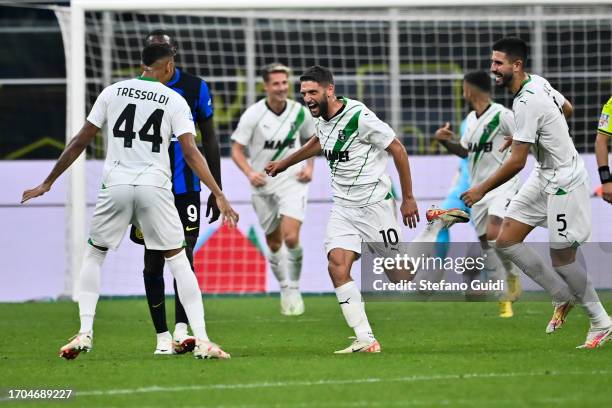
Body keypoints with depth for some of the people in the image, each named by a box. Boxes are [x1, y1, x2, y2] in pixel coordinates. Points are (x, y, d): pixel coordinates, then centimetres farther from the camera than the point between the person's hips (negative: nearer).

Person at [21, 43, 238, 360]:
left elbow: (80, 142, 10)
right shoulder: (175, 101, 4)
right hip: (154, 188, -1)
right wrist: (220, 196, -6)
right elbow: (191, 153, -6)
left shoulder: (113, 92, 8)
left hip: (116, 187, 1)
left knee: (94, 254, 19)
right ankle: (201, 340, -1)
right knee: (178, 260, 7)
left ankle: (84, 333, 8)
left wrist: (48, 183, 17)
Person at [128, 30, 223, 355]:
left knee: (184, 255, -11)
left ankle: (181, 330, -16)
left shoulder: (195, 88, 2)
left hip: (185, 186, -1)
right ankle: (162, 336, 8)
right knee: (153, 261, 2)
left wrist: (216, 190, 5)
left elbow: (209, 140, 8)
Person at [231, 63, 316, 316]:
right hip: (263, 185, 0)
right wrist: (250, 172, -23)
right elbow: (237, 149, -7)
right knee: (274, 243, 8)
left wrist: (309, 166, 1)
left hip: (293, 181, 0)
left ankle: (294, 290, -1)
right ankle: (285, 290, 27)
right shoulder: (253, 114, -11)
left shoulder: (300, 112, -3)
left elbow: (312, 139, 16)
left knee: (291, 237, -18)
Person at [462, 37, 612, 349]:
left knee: (562, 258, -1)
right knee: (506, 242, 3)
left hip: (563, 182, -9)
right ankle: (563, 298, 14)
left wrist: (481, 190, -16)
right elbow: (567, 109, 19)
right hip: (544, 175, 9)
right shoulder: (538, 82, 1)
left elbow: (517, 162, -25)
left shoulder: (526, 103, -26)